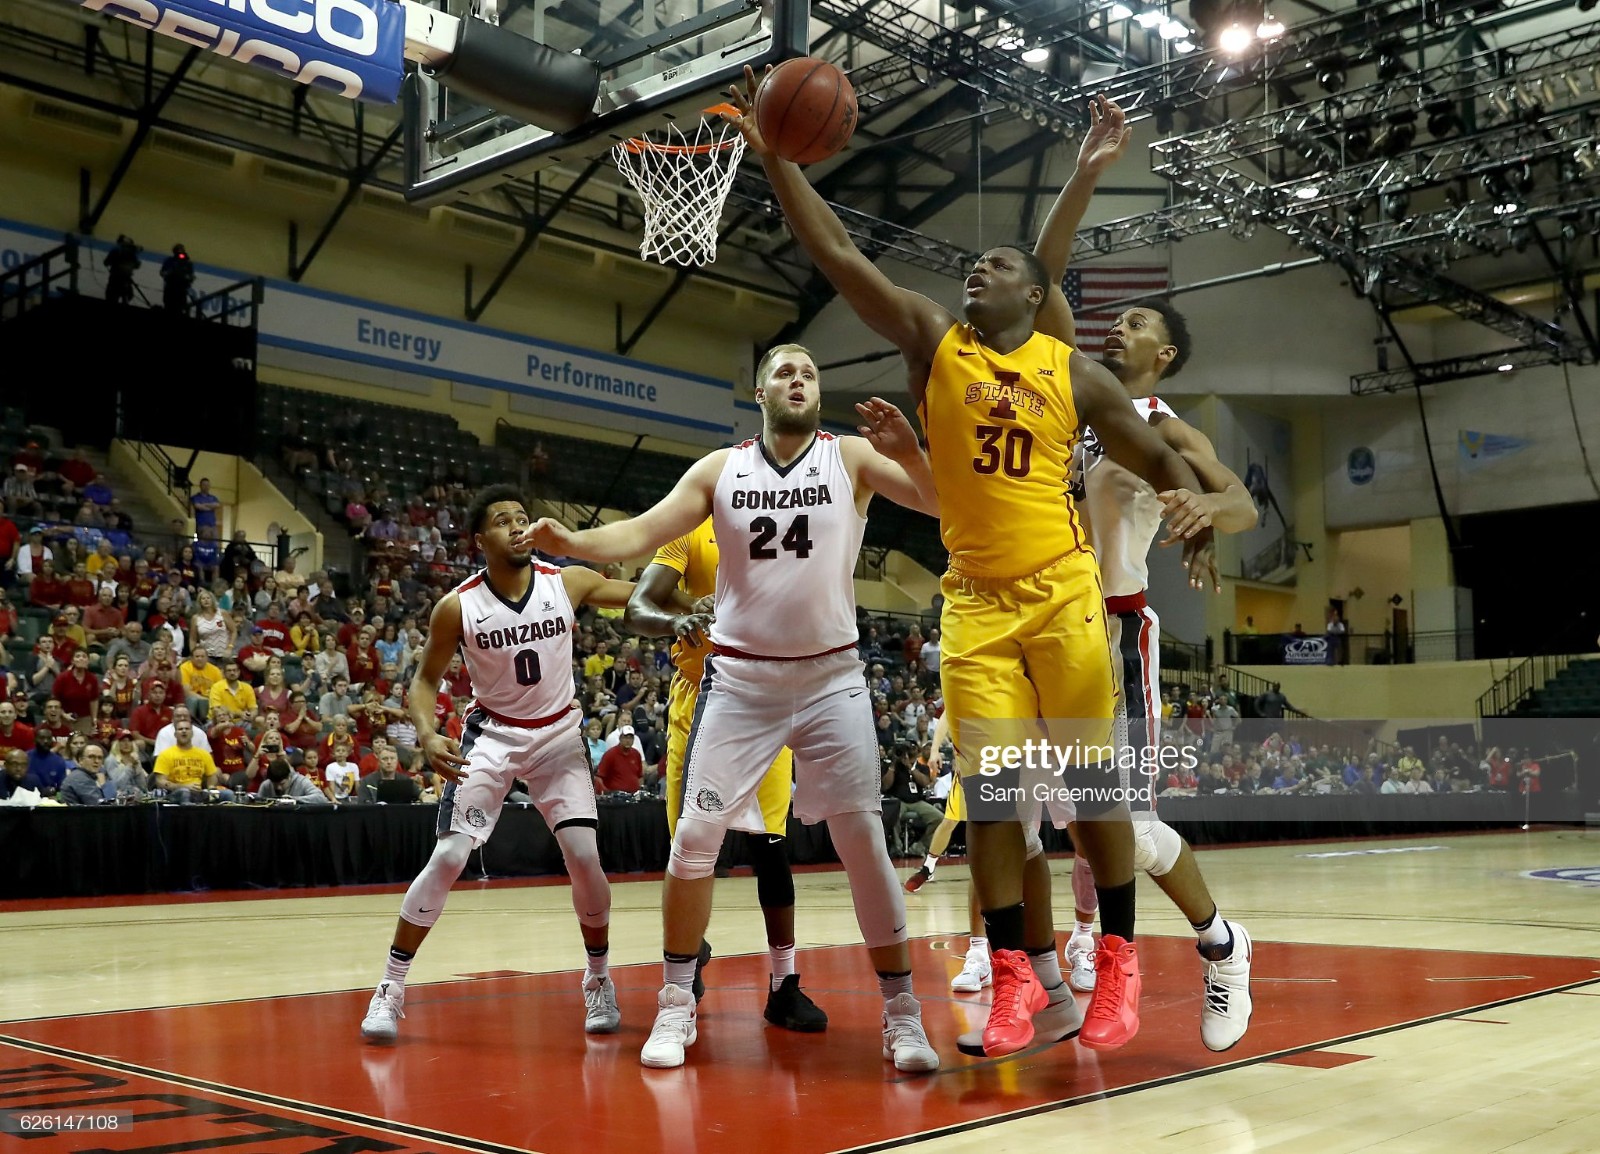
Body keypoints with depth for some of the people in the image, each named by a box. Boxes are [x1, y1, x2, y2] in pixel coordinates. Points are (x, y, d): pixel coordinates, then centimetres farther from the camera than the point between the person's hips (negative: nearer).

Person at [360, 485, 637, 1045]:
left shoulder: (569, 582, -11)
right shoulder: (457, 606, -14)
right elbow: (426, 679, -3)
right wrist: (427, 734, -23)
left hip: (558, 734, 1)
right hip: (492, 735, -1)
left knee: (585, 857, -9)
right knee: (448, 858, -12)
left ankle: (599, 978, 14)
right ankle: (390, 987, 1)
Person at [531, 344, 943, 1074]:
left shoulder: (852, 457, -3)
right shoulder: (721, 468, 2)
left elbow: (947, 505, -13)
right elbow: (644, 532, -5)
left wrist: (911, 452, -33)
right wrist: (573, 542, -24)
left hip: (831, 678, -1)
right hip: (740, 679, 1)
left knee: (863, 840, -4)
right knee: (695, 837, -2)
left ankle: (901, 1015, 7)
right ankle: (676, 1006, 14)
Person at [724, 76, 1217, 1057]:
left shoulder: (1074, 373, 3)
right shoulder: (933, 340, 5)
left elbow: (1161, 461, 8)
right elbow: (838, 256, -3)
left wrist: (1193, 499, -15)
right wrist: (773, 158, -10)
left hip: (1063, 595, -1)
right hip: (976, 602, 2)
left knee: (1092, 783, 2)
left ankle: (1119, 961, 17)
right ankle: (1024, 980, 8)